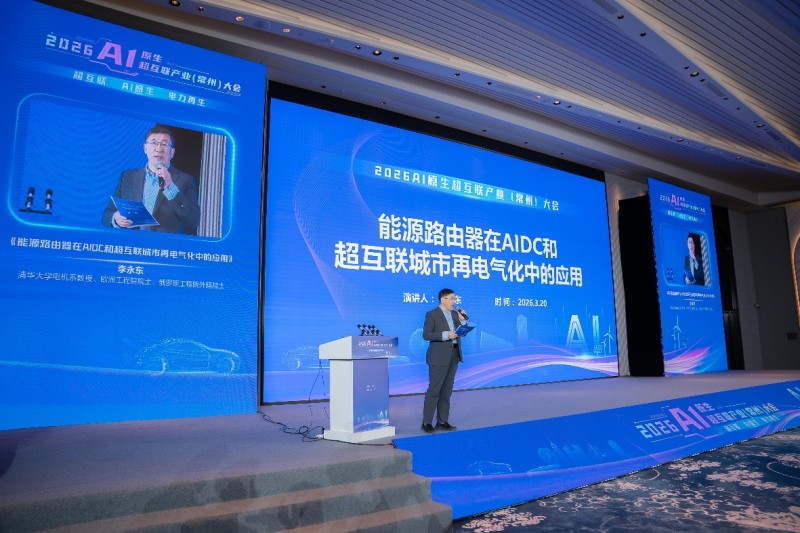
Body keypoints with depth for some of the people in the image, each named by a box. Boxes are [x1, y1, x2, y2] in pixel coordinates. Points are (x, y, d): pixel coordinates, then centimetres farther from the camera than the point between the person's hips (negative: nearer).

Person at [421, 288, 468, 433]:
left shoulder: (455, 314, 13)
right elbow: (426, 335, -13)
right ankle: (427, 422, 5)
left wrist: (463, 319, -2)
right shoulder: (432, 314, -6)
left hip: (454, 356, 7)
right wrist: (445, 335, -21)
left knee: (446, 391, 11)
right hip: (439, 357, -7)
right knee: (434, 390, -4)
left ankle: (442, 421, 19)